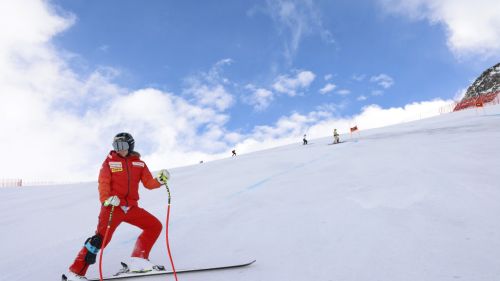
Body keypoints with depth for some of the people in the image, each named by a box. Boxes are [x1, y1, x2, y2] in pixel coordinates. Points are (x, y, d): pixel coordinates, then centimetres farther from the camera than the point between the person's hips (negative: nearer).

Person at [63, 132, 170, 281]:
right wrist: (106, 199, -23)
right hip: (112, 206, -4)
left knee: (155, 226, -5)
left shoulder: (139, 163, 12)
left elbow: (149, 183, 5)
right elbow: (103, 183, -5)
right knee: (101, 238, -14)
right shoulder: (109, 161, 5)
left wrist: (160, 180, -15)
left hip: (131, 207, 4)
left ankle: (138, 260, -3)